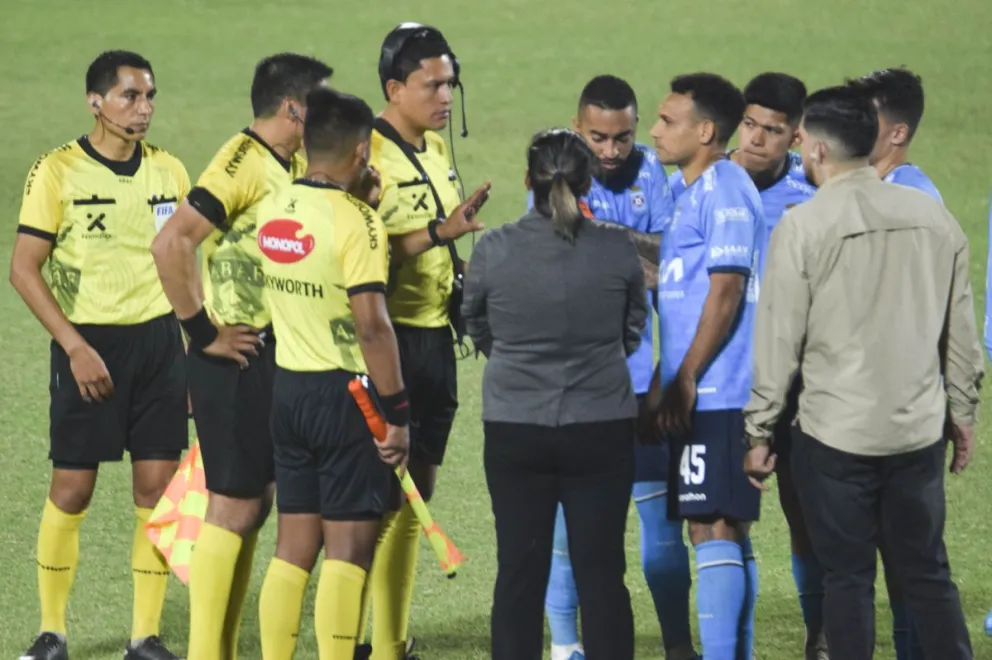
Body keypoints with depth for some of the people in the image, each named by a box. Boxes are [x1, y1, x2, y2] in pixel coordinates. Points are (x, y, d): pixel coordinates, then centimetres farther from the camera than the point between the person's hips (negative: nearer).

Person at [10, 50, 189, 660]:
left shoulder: (169, 171, 7)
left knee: (159, 488, 0)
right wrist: (75, 348, -14)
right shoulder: (58, 171, -7)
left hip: (159, 340, 4)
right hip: (90, 345, -4)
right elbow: (24, 269, -8)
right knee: (72, 491, -2)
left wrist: (195, 354, 11)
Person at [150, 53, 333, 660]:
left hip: (276, 356, 9)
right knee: (233, 506, -6)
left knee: (254, 502, 13)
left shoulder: (292, 165, 11)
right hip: (237, 356, -9)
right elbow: (170, 245, -26)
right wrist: (203, 331, -21)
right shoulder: (242, 163, -17)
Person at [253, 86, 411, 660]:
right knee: (349, 548, -2)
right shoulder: (356, 220, -17)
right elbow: (371, 326, -21)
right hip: (346, 396, -7)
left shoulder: (273, 209, 5)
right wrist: (398, 413, -16)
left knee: (294, 546, 11)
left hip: (288, 388, 7)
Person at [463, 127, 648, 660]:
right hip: (602, 429, 0)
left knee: (519, 571, 7)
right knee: (601, 571, 4)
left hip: (514, 431, 0)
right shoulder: (618, 252, -6)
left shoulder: (493, 251, -7)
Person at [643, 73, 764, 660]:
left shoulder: (725, 189, -11)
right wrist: (663, 386, 21)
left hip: (716, 394, -10)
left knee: (714, 529, -10)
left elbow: (727, 289, -18)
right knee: (727, 531, 10)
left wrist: (685, 380, -17)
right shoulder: (699, 192, 19)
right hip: (698, 396, 10)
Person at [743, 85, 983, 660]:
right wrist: (962, 411, 20)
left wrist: (759, 431, 1)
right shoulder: (933, 216, 1)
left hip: (836, 434, -4)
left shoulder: (805, 225, -11)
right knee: (928, 574, 11)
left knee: (848, 577, 4)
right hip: (920, 429, 4)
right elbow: (961, 331, 8)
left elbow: (779, 338, -8)